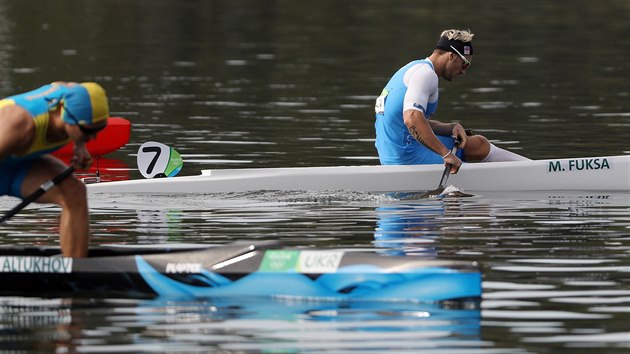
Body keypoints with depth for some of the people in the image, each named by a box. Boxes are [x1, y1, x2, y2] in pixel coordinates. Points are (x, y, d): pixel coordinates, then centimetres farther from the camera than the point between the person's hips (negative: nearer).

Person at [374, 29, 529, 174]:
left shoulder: (412, 68, 19)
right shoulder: (426, 73, -15)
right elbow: (412, 119, -29)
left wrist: (452, 128, 4)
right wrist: (447, 154, -27)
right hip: (409, 157, -10)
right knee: (479, 145, -4)